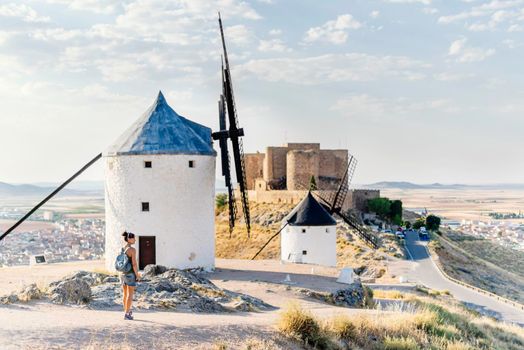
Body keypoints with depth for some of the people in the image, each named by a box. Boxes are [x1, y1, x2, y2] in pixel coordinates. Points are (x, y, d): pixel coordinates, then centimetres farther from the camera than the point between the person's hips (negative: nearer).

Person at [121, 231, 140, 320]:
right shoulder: (132, 249, -17)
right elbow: (134, 264, -19)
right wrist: (137, 275, -10)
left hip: (123, 273, 7)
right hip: (130, 274, -7)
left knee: (125, 294, 16)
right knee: (130, 295, 0)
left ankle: (126, 312, 22)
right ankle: (127, 314, -1)